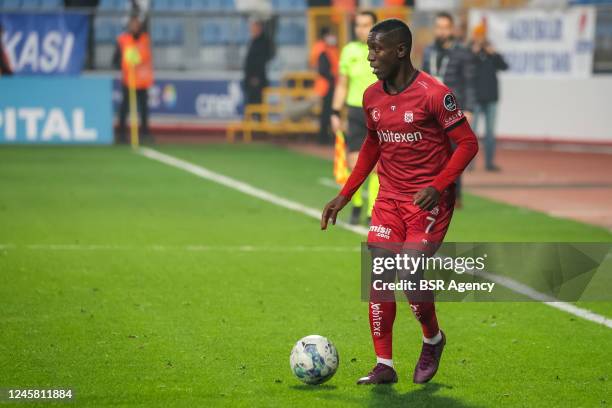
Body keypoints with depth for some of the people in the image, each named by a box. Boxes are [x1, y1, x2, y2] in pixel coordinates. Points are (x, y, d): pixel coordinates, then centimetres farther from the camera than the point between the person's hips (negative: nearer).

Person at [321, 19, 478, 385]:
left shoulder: (434, 94, -15)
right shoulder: (372, 97, 5)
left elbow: (468, 143, -12)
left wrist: (437, 187, -23)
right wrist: (346, 194, 15)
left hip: (429, 201, -6)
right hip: (390, 199, 6)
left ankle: (433, 339, 14)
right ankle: (384, 366, 5)